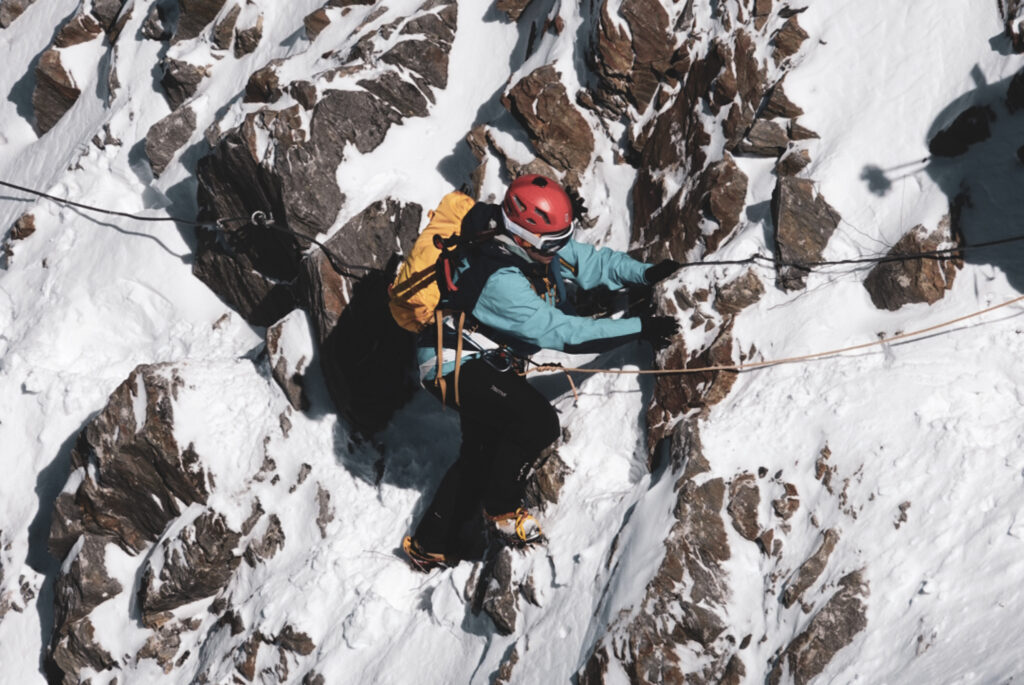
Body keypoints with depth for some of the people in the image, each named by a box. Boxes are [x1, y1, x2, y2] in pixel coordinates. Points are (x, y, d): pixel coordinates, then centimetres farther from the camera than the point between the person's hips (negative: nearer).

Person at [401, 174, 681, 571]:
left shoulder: (535, 249, -9)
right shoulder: (498, 281, -35)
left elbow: (591, 261, 0)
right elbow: (559, 331, -38)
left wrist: (645, 274, -18)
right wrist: (639, 329, -39)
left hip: (486, 363, 10)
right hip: (457, 366, -10)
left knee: (483, 453, 19)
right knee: (538, 423, -24)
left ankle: (431, 546, 31)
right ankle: (501, 510, -2)